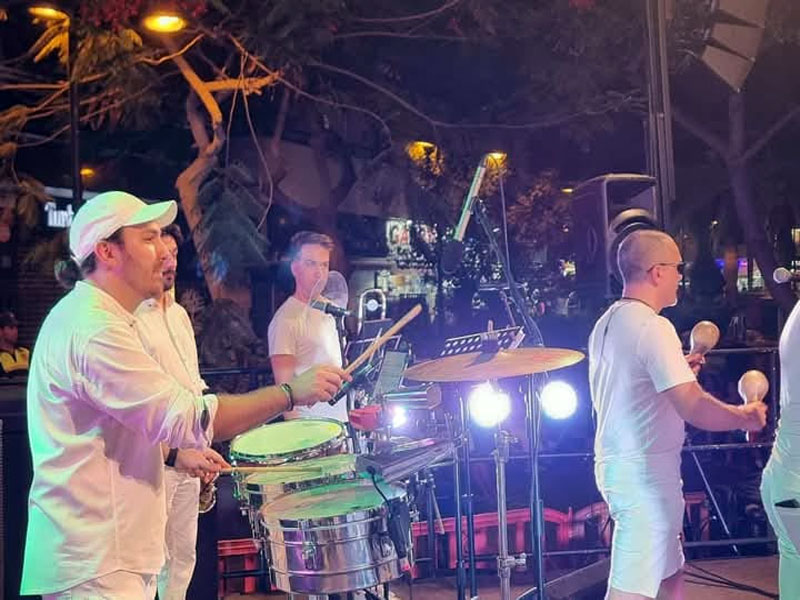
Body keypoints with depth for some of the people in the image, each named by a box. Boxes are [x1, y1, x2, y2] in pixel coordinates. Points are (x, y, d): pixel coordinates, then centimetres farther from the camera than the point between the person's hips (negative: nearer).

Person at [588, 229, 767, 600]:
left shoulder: (607, 323, 10)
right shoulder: (652, 326, -19)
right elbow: (693, 408, -26)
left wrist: (675, 369, 21)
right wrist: (744, 417, -10)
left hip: (617, 464, 10)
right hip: (645, 473, -10)